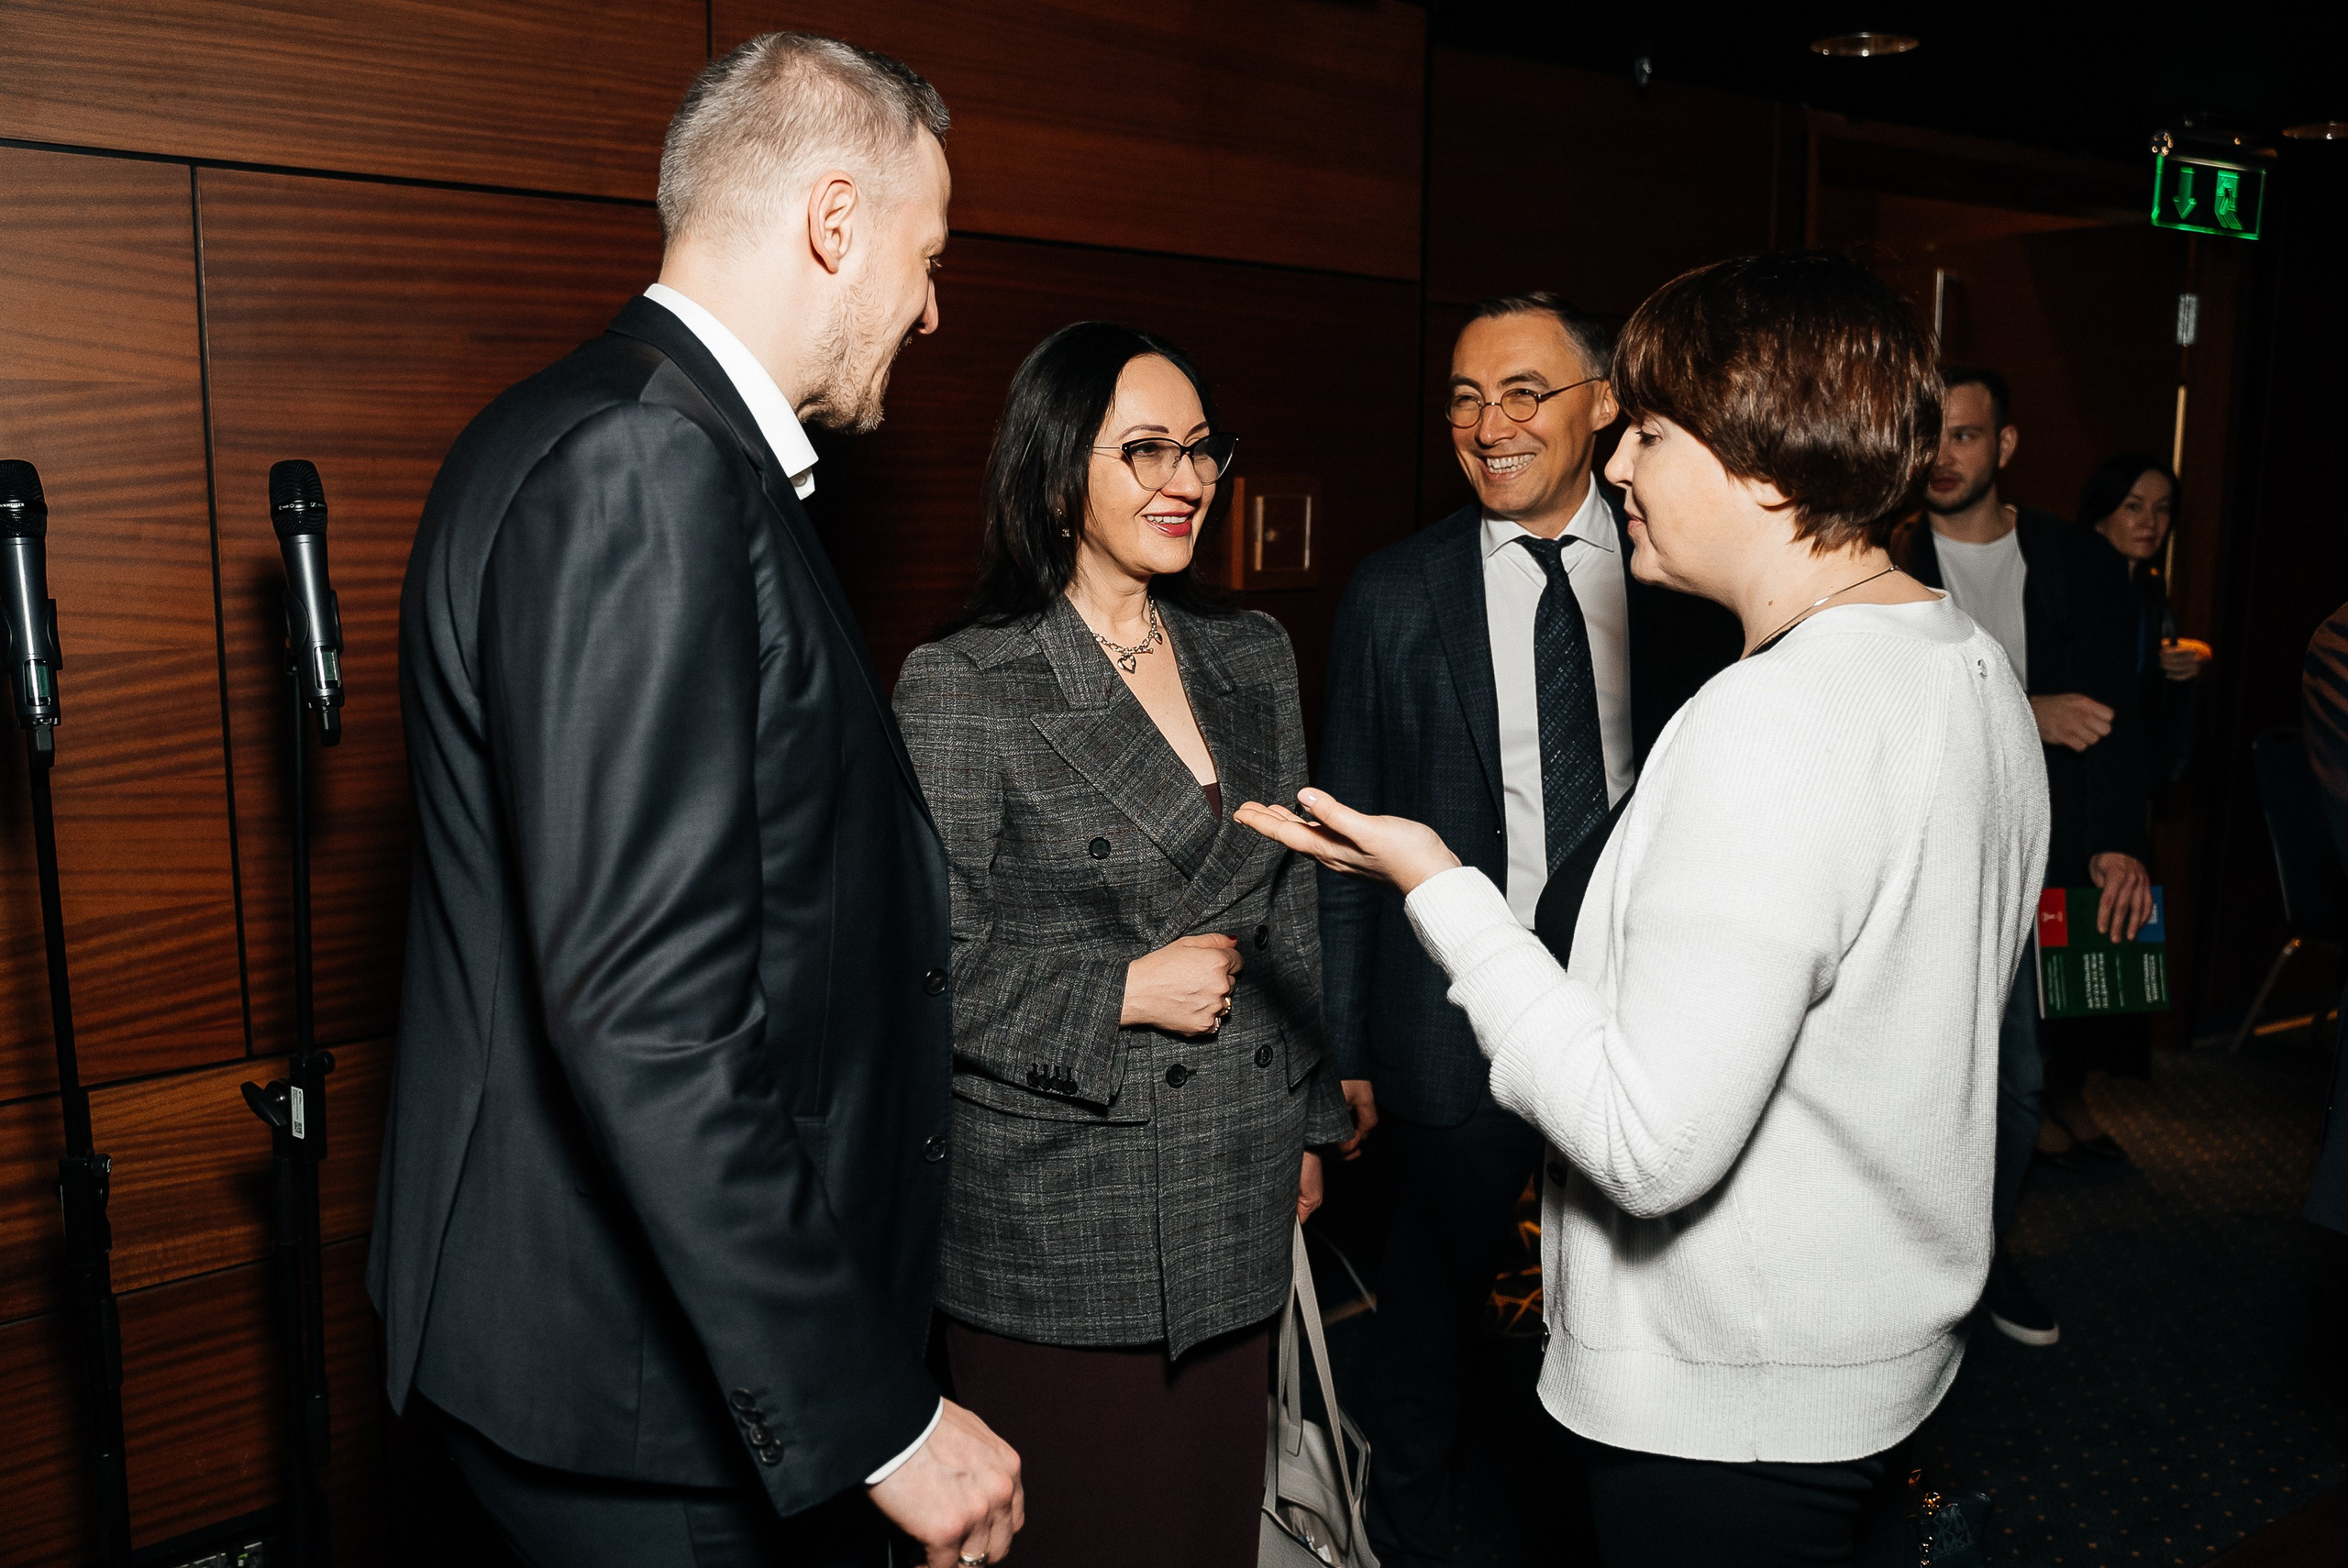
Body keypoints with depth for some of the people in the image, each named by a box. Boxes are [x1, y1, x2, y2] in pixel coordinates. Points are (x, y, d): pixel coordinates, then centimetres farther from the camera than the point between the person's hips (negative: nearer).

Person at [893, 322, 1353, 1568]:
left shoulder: (1254, 658, 7)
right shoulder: (959, 688, -10)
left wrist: (1308, 1123, 15)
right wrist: (1127, 993, -15)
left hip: (1236, 1199, 5)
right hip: (1056, 1218, -5)